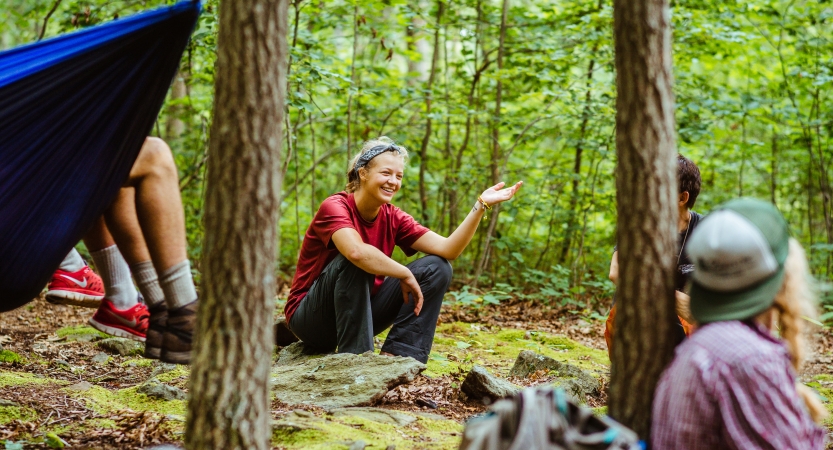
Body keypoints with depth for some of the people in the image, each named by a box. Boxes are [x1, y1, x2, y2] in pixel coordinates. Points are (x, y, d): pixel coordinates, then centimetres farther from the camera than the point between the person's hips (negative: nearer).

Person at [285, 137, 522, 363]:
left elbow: (447, 249, -12)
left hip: (359, 311, 7)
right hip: (309, 318, -6)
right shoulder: (335, 207, -19)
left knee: (437, 268, -5)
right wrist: (406, 275, -28)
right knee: (353, 263, -34)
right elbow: (357, 252, -41)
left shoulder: (393, 218, -1)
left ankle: (396, 356, -14)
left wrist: (481, 205, -21)